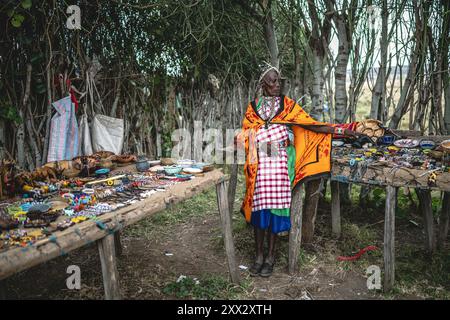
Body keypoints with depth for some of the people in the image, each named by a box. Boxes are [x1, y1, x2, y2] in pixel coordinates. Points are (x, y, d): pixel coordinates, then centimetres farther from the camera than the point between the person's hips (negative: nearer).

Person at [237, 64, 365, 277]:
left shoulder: (288, 105, 8)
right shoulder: (253, 107, 11)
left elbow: (311, 125, 2)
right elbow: (245, 135, 9)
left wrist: (343, 130, -4)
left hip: (280, 164, 0)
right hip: (259, 164, 1)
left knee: (276, 206, -1)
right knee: (259, 206, 0)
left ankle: (270, 256, 13)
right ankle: (259, 255, 14)